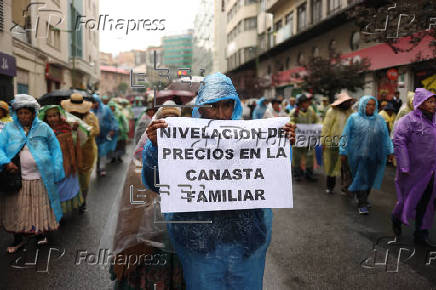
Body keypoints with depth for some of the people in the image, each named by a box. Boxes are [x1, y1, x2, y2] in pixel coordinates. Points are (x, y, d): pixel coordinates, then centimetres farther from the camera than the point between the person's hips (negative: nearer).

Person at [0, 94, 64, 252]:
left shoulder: (43, 128, 4)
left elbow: (55, 148, 7)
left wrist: (56, 171, 0)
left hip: (40, 177, 0)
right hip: (17, 177, 1)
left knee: (40, 207, 10)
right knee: (16, 208, 9)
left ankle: (40, 232, 34)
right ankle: (18, 238, 29)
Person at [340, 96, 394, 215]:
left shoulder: (380, 119, 9)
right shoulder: (354, 118, -1)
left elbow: (386, 136, 13)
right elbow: (346, 136, 0)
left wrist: (389, 151, 9)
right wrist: (343, 152, -2)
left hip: (374, 156, 4)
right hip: (359, 155, -4)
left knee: (370, 177, 11)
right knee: (361, 178, -3)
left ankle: (364, 198, 29)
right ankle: (362, 204, 2)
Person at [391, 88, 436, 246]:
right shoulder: (409, 120, -12)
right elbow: (399, 142, -16)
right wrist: (404, 167, -20)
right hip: (414, 170, -6)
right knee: (409, 198, 7)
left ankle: (421, 233, 23)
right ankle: (397, 218, 36)